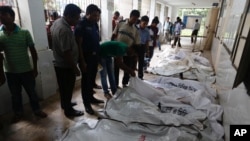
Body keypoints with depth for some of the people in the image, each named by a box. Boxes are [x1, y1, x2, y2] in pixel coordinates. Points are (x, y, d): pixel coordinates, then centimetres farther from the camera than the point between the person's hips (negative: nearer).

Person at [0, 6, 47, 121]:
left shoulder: (25, 33, -8)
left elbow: (33, 51, -3)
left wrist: (35, 68, -3)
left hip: (27, 70, -1)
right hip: (10, 72, 2)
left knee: (32, 92, 12)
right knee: (15, 95, 17)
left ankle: (37, 110, 33)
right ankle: (18, 113, 37)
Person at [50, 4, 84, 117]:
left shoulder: (57, 22, 4)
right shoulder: (65, 30, -28)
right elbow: (67, 53, -28)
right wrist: (75, 68, -18)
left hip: (59, 63, 10)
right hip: (66, 65, -10)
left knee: (63, 87, 24)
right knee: (67, 88, 7)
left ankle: (64, 103, 43)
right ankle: (69, 110, 24)